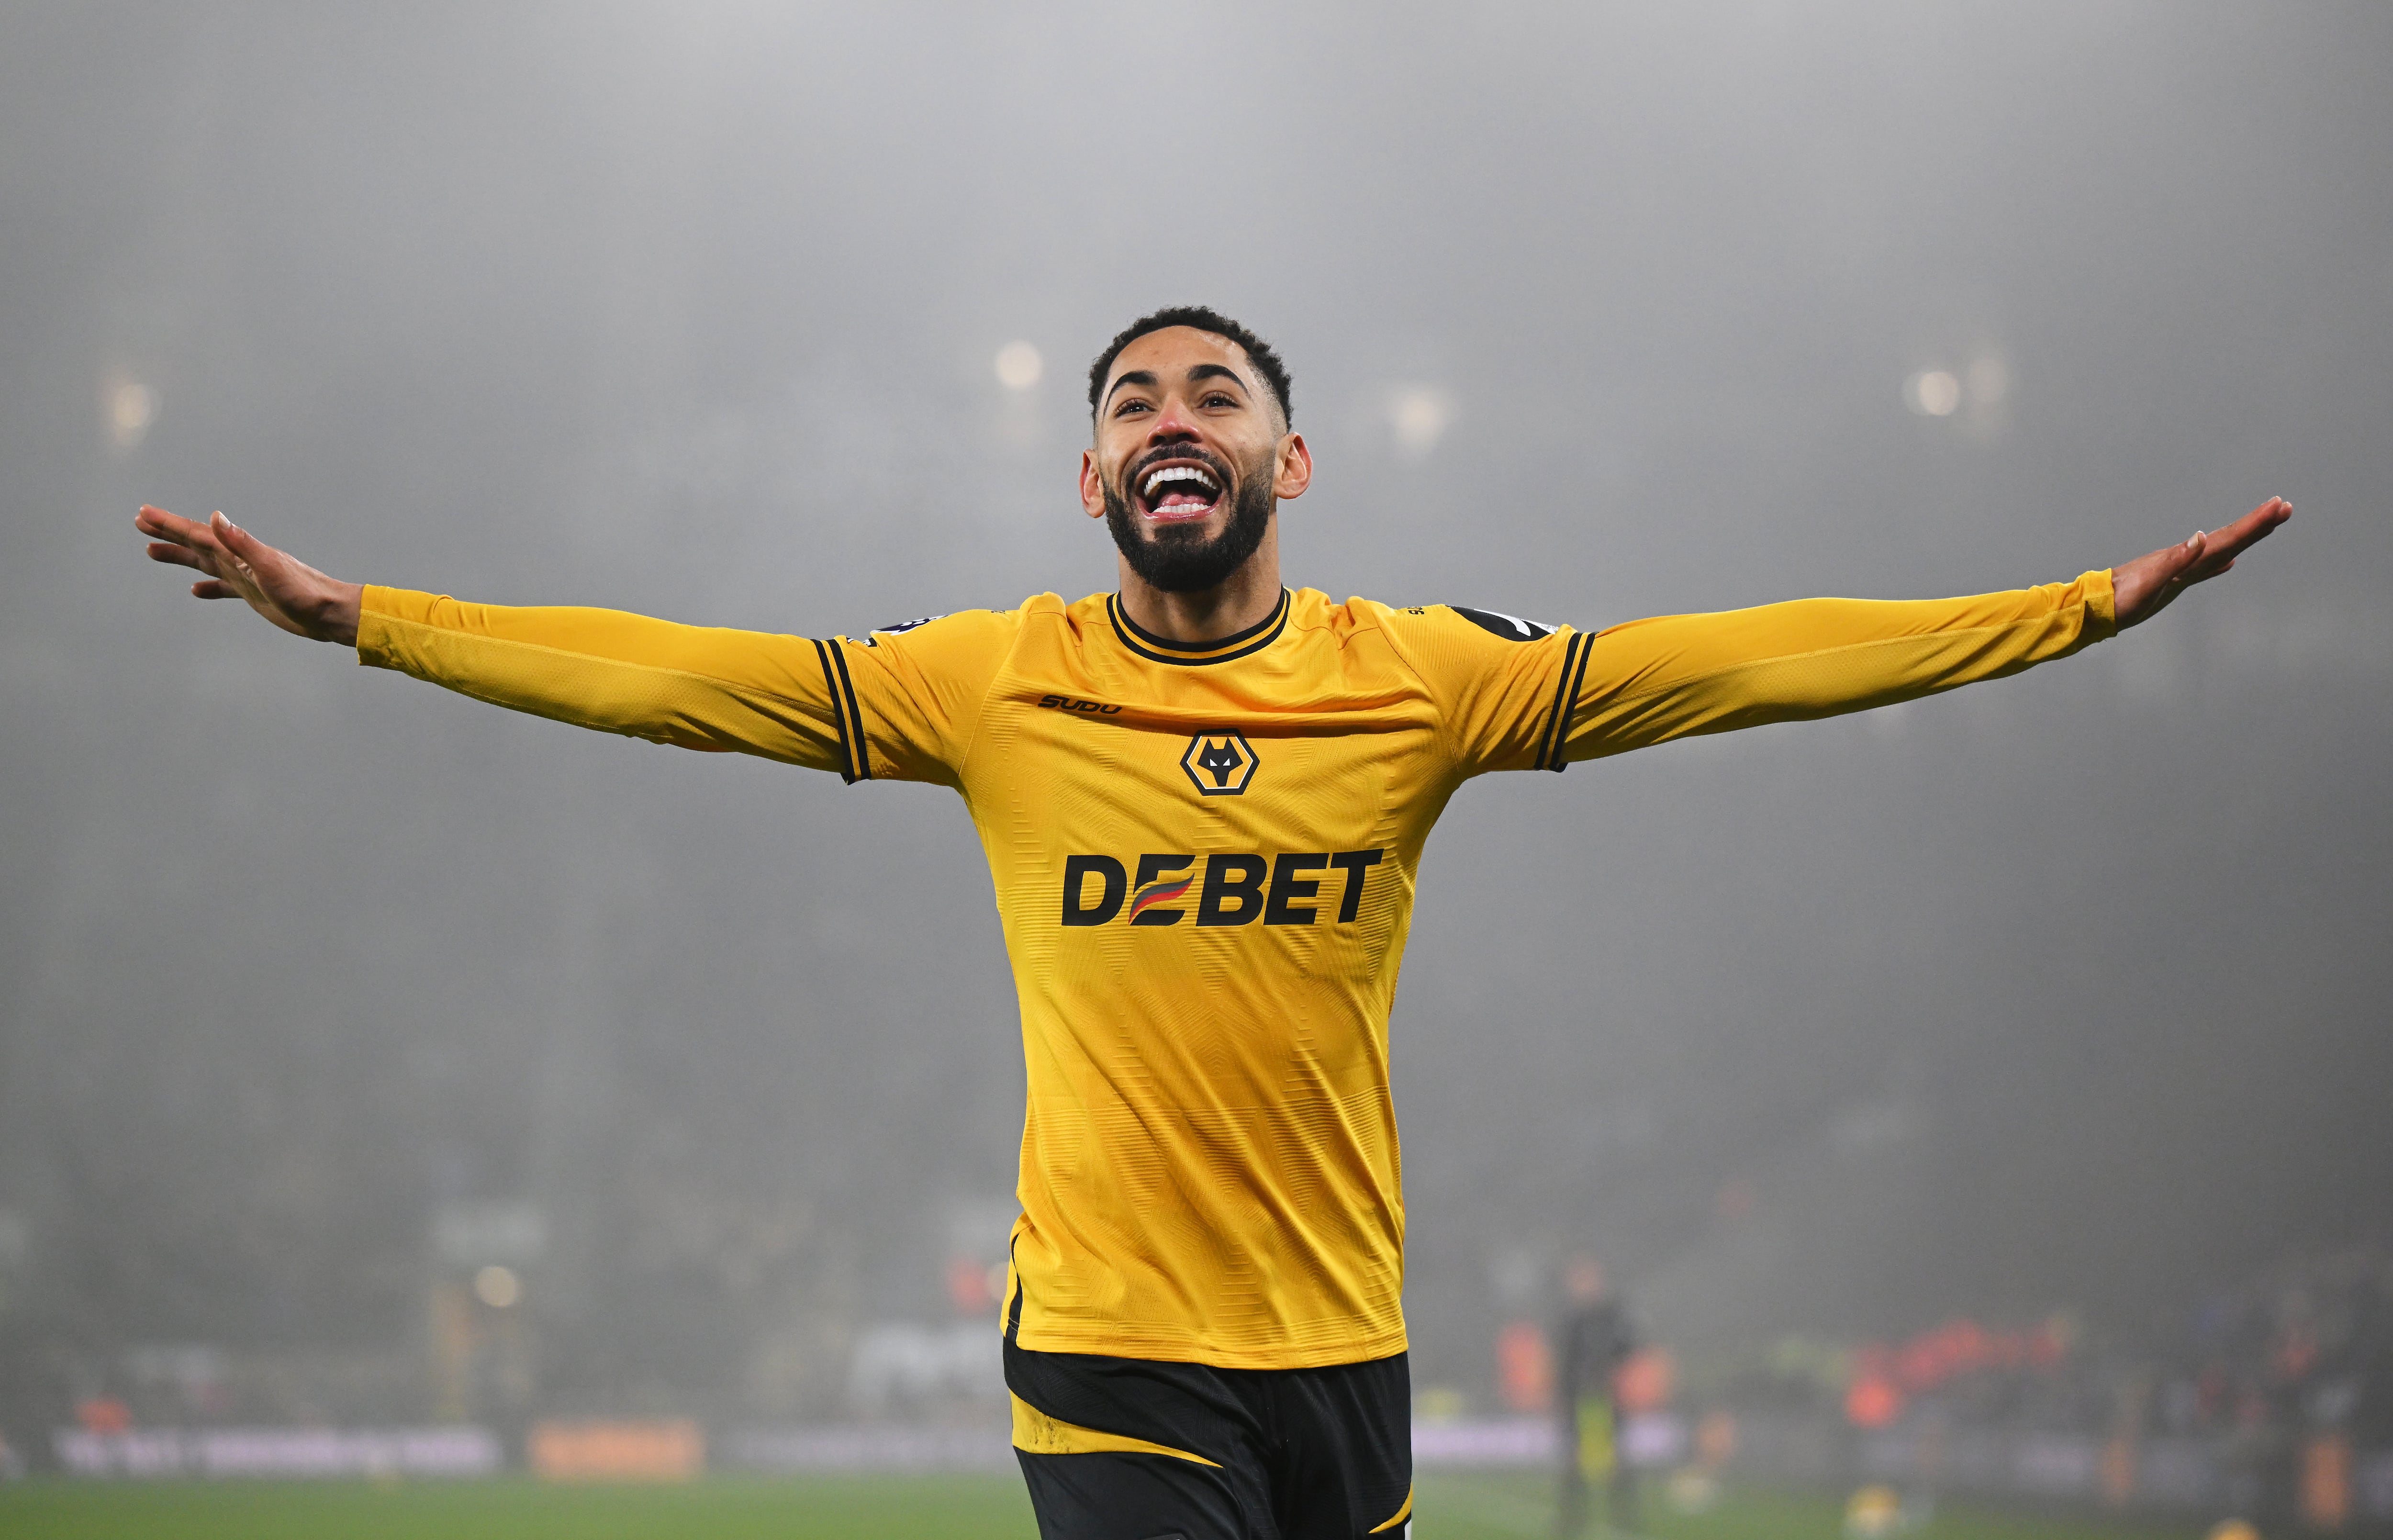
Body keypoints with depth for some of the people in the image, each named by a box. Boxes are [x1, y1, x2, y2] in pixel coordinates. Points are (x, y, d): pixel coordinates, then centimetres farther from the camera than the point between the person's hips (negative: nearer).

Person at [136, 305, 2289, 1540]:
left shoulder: (1416, 677, 0)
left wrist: (2089, 607, -7)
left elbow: (1735, 665, -3)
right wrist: (352, 615, -6)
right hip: (1109, 1349, -2)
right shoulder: (996, 685, -1)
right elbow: (672, 675, -1)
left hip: (1344, 1341, 2)